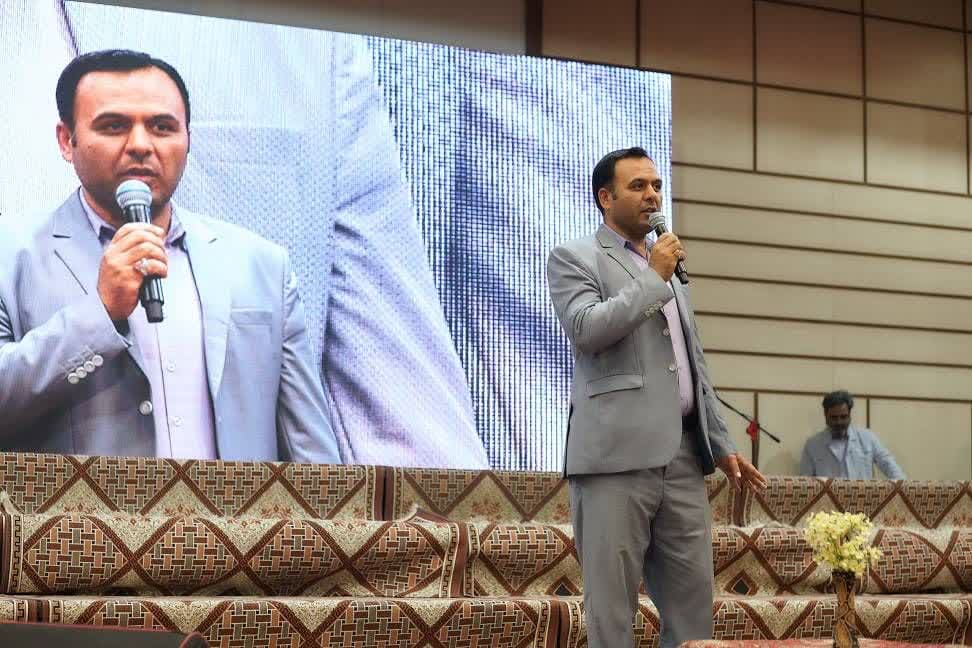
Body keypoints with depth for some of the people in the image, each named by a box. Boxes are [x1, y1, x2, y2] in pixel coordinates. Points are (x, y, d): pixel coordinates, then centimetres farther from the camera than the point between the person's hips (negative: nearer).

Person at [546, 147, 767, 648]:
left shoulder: (670, 272, 24)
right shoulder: (573, 259, 4)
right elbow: (588, 329, -15)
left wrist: (720, 444, 18)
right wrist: (654, 278, -5)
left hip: (682, 456, 6)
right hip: (617, 454, -6)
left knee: (693, 598, 4)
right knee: (611, 601, -4)